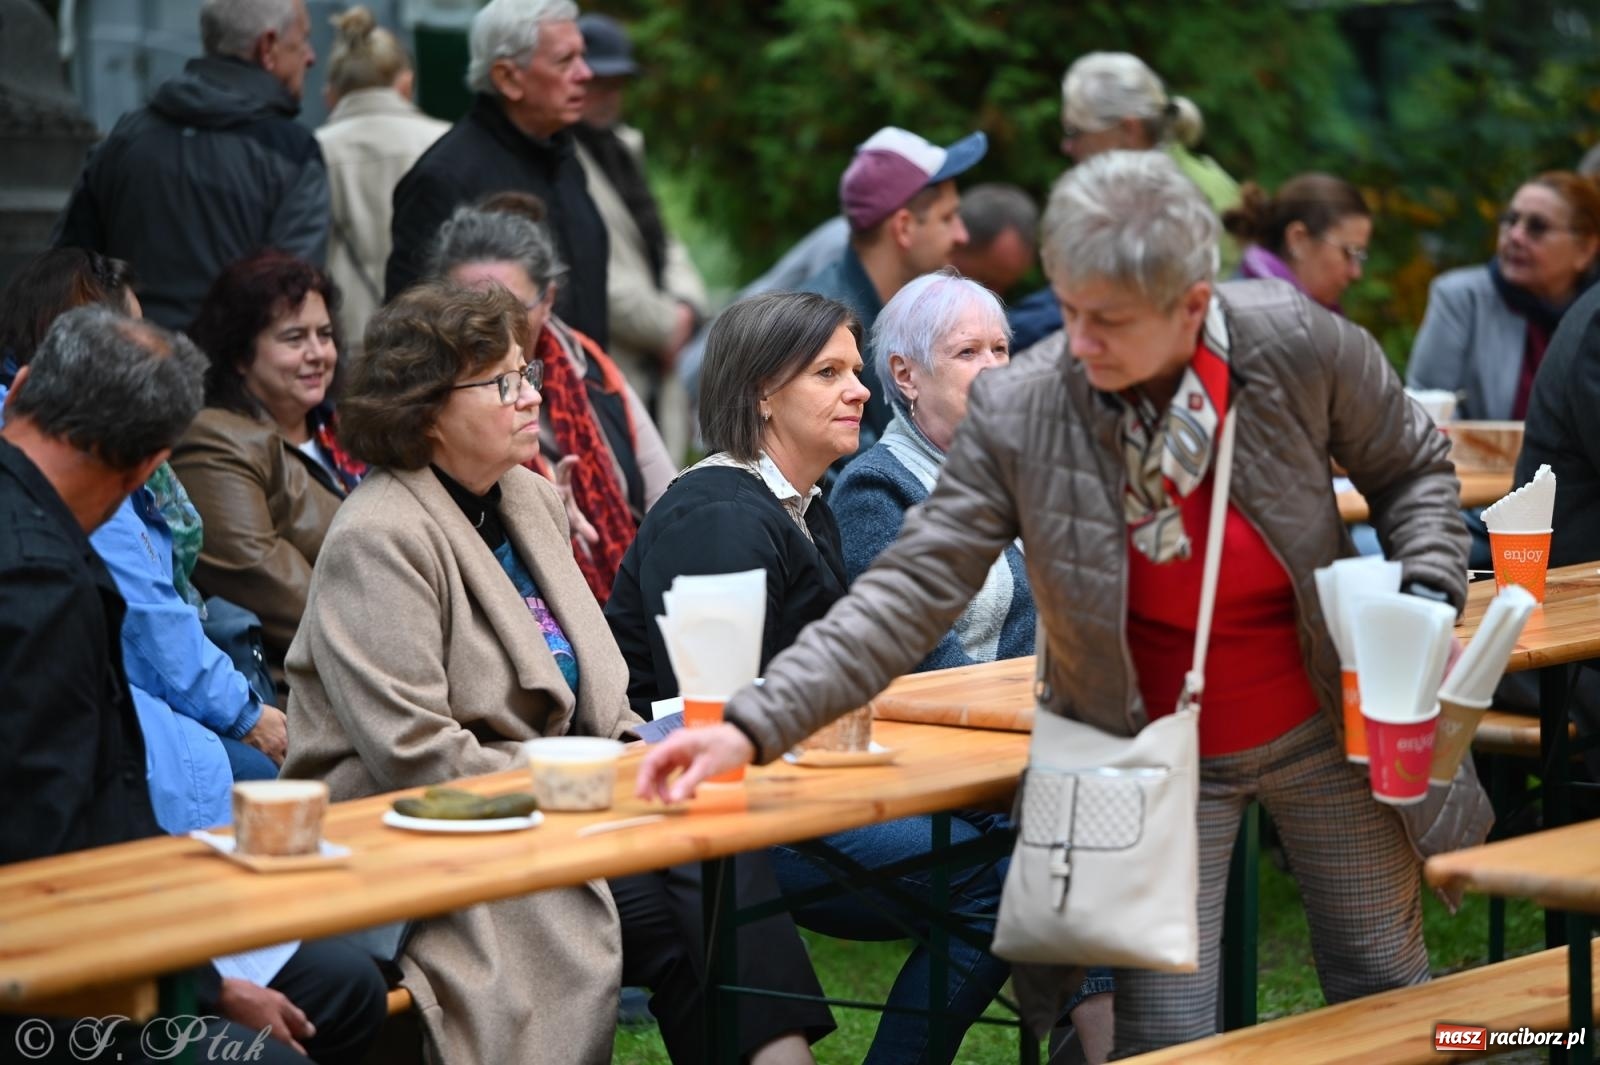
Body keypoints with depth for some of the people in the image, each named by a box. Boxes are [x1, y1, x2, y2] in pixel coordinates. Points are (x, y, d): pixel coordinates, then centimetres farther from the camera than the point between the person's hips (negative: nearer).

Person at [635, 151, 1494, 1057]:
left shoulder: (1300, 346, -21)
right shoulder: (1018, 415, -23)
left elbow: (1412, 467, -1)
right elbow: (909, 592, -23)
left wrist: (1427, 594, -18)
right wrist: (754, 729, -32)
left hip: (1324, 730, 2)